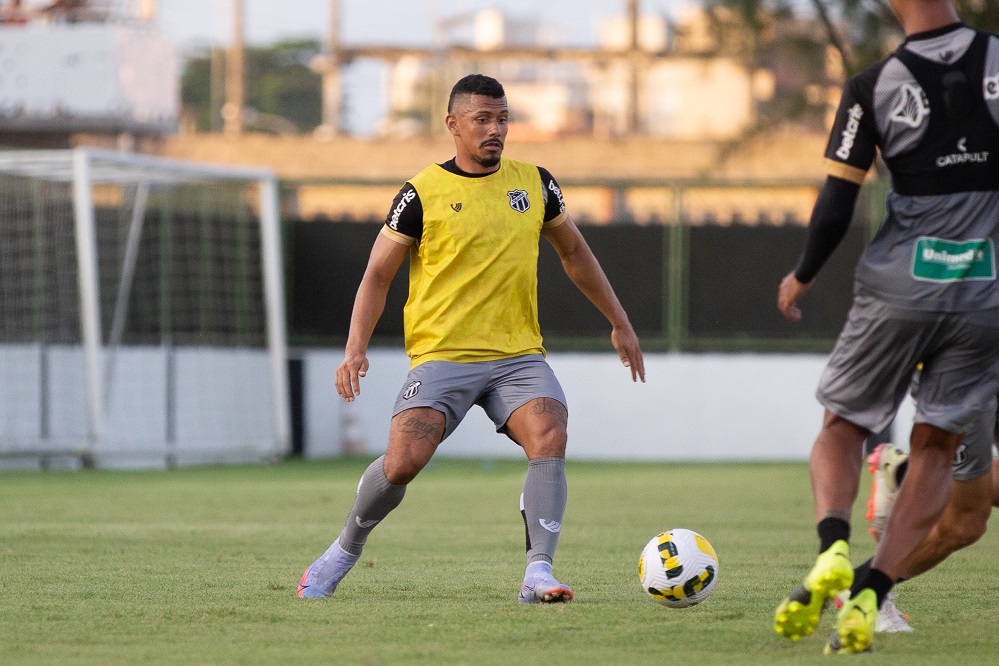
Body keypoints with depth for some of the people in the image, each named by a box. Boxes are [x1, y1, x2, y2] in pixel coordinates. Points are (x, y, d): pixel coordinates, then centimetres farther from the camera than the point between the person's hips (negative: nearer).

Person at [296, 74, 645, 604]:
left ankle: (538, 573, -26)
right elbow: (378, 275, 2)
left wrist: (619, 322, 24)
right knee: (403, 462, -18)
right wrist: (356, 347, -11)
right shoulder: (423, 193, -2)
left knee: (550, 437, -24)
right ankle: (344, 552, 10)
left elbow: (573, 252, 24)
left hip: (518, 355, 3)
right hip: (442, 355, -3)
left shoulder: (534, 183, 10)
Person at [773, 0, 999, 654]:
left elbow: (835, 208, -5)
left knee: (842, 428, 15)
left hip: (899, 283, -1)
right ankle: (870, 596, -4)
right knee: (935, 447, 11)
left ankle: (833, 547, -14)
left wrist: (801, 278, 12)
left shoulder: (873, 86, -6)